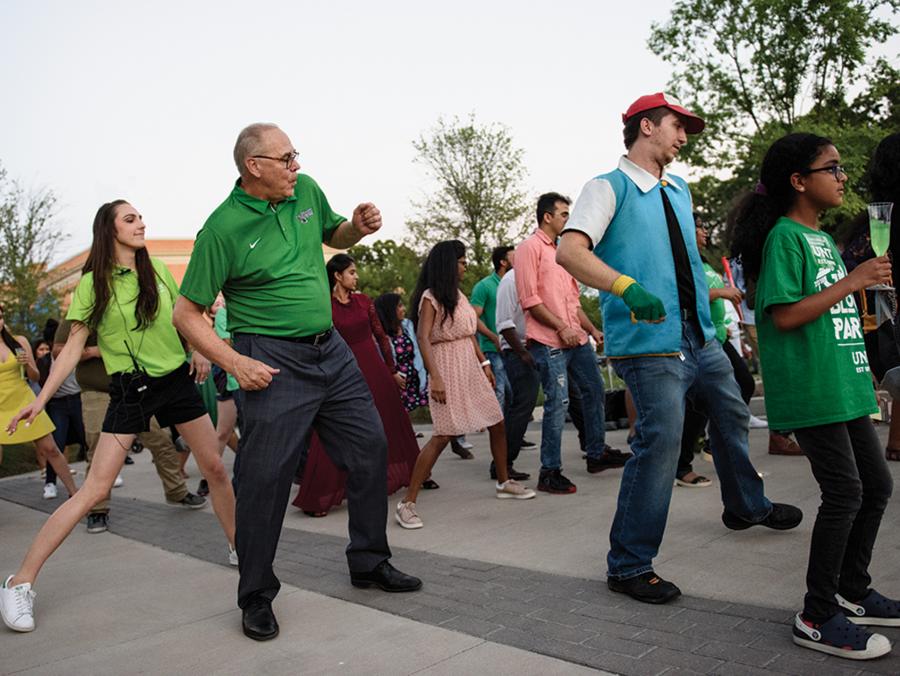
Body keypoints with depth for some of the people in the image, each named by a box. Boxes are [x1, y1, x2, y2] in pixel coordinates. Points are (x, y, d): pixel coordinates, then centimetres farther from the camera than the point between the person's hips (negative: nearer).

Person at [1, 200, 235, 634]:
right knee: (95, 489, -9)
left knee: (215, 469, 8)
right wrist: (42, 399, -11)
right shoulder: (93, 282, -5)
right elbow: (74, 347, -5)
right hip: (129, 390, -4)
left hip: (176, 379, 4)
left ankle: (241, 548, 27)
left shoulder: (157, 270, 4)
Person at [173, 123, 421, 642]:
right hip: (273, 361, -6)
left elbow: (335, 236, 24)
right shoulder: (223, 228, -12)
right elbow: (187, 315, -7)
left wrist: (359, 228, 1)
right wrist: (235, 363, -19)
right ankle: (257, 597, 17)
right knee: (265, 476, -4)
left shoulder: (306, 190, 4)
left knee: (371, 448, 9)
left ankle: (371, 562, 28)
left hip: (331, 349, 7)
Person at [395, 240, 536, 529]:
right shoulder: (430, 298, -9)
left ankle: (504, 482, 29)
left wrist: (484, 363, 17)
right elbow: (423, 338, -17)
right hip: (448, 368, -8)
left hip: (470, 367, 8)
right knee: (443, 435, -15)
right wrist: (435, 377, -24)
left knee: (497, 424, 11)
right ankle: (408, 502, -11)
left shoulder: (457, 294, 16)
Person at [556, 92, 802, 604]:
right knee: (661, 442, -15)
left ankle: (747, 507, 50)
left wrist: (713, 292, 23)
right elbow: (570, 251, -23)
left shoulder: (680, 191, 18)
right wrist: (627, 287, -37)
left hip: (701, 337, 9)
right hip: (651, 344, -9)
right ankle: (629, 566, 1)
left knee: (733, 415, 22)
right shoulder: (609, 188, -7)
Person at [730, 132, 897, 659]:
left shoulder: (824, 238, 18)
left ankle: (852, 592, 30)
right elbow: (784, 316, -19)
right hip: (809, 390, -10)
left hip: (844, 386, 10)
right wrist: (852, 281, -18)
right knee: (844, 493, -7)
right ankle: (818, 618, 6)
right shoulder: (785, 236, -10)